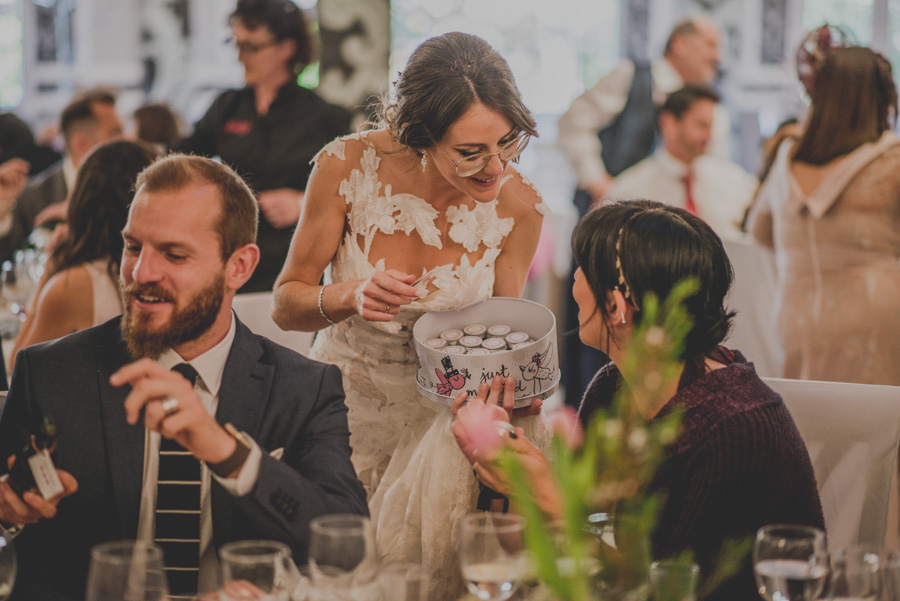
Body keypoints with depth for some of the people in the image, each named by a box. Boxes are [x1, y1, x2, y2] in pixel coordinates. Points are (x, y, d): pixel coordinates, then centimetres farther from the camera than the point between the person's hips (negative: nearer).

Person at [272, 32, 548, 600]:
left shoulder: (519, 206, -11)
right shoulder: (350, 164, -14)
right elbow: (286, 303, -5)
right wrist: (349, 297, -26)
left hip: (440, 404, 1)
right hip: (346, 392, 0)